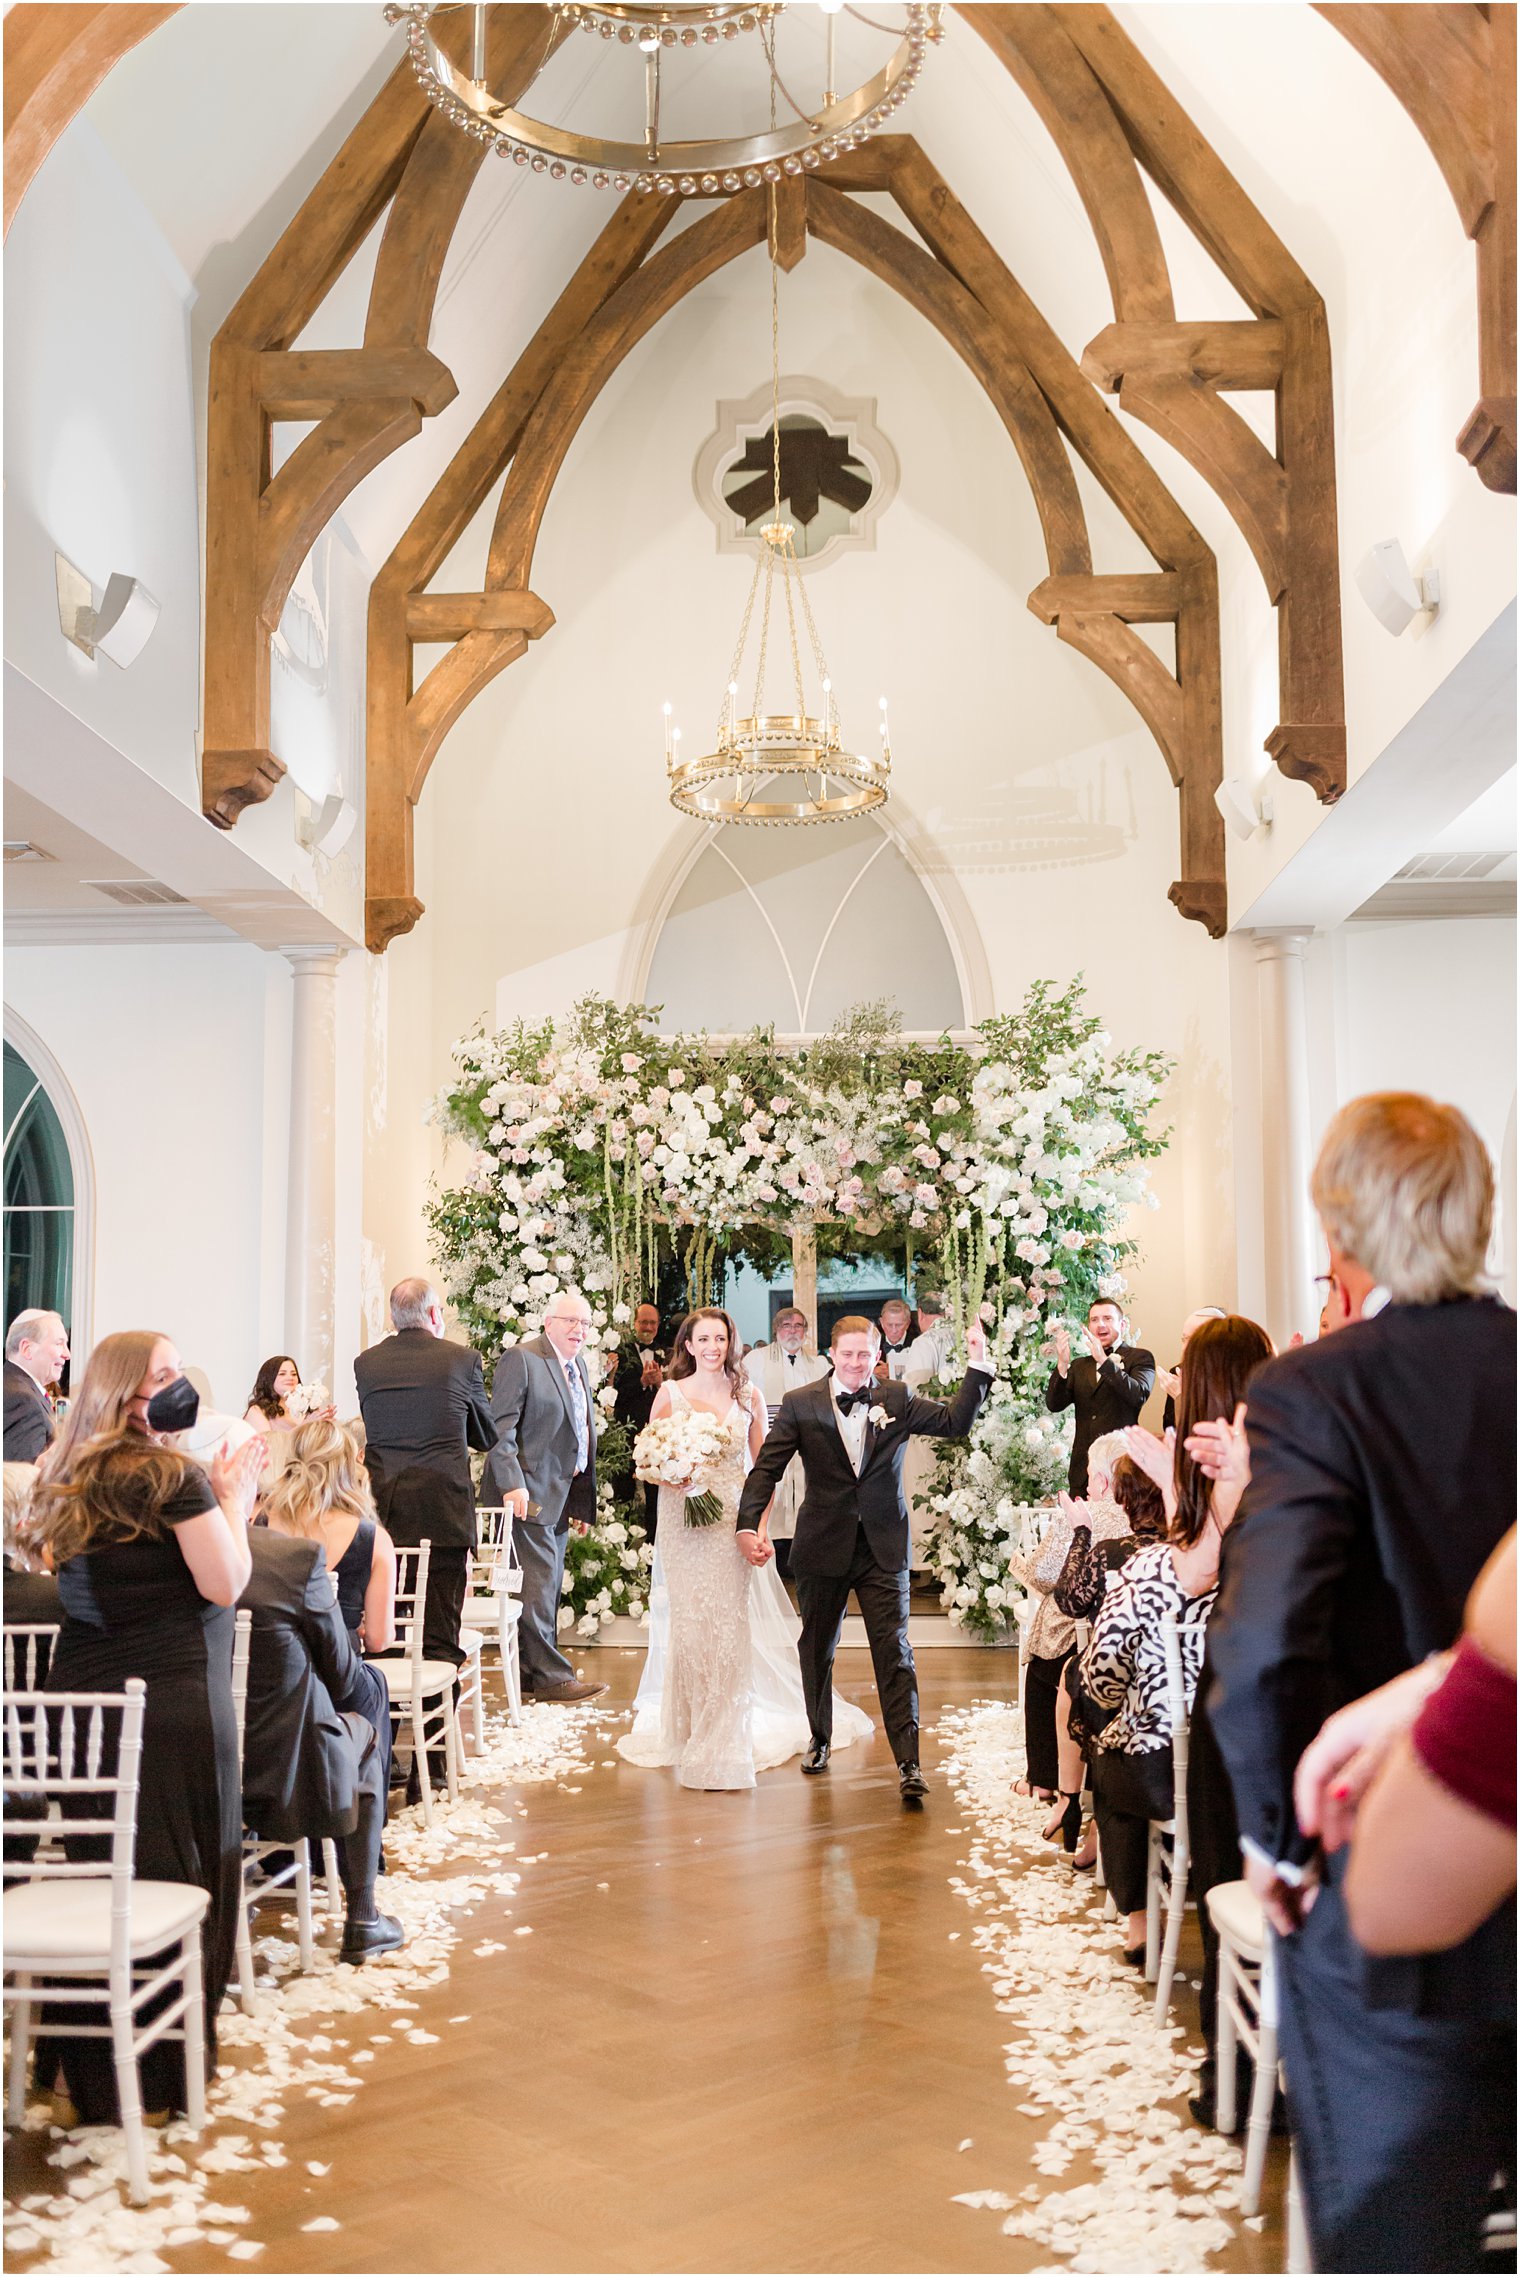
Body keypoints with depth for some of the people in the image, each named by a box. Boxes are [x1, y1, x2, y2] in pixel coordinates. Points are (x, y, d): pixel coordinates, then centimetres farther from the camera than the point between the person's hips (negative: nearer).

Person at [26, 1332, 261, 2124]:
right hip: (172, 1703, -7)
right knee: (173, 1877, 3)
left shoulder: (67, 1480, 11)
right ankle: (160, 2073, 12)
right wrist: (234, 1499, -1)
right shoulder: (174, 1475, -12)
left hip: (80, 1693, 7)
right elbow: (224, 1585, -13)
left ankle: (82, 2067, 22)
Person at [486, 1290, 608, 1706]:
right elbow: (500, 1426, -15)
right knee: (539, 1581, -8)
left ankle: (530, 1672, 21)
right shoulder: (521, 1359, -10)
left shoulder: (579, 1364, 15)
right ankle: (549, 1675, -3)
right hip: (530, 1493, -9)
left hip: (563, 1494, 9)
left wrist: (584, 1502, 17)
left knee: (549, 1584, 13)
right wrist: (512, 1484, -24)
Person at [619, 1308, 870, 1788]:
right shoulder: (670, 1393, 2)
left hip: (734, 1524, 0)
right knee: (688, 1625, 2)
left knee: (731, 1623, 0)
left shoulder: (747, 1394, 4)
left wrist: (759, 1529, -6)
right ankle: (690, 1730, 17)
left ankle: (725, 1738, 10)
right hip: (684, 1524, 0)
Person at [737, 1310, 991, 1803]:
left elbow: (956, 1422, -2)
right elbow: (767, 1467, -5)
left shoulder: (897, 1400, 3)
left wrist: (978, 1366, -12)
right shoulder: (800, 1405, -1)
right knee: (817, 1650, 15)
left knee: (894, 1651, -5)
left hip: (883, 1548, 0)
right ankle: (820, 1739, 35)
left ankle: (908, 1761, -5)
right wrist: (749, 1523, -16)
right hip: (822, 1546, 1)